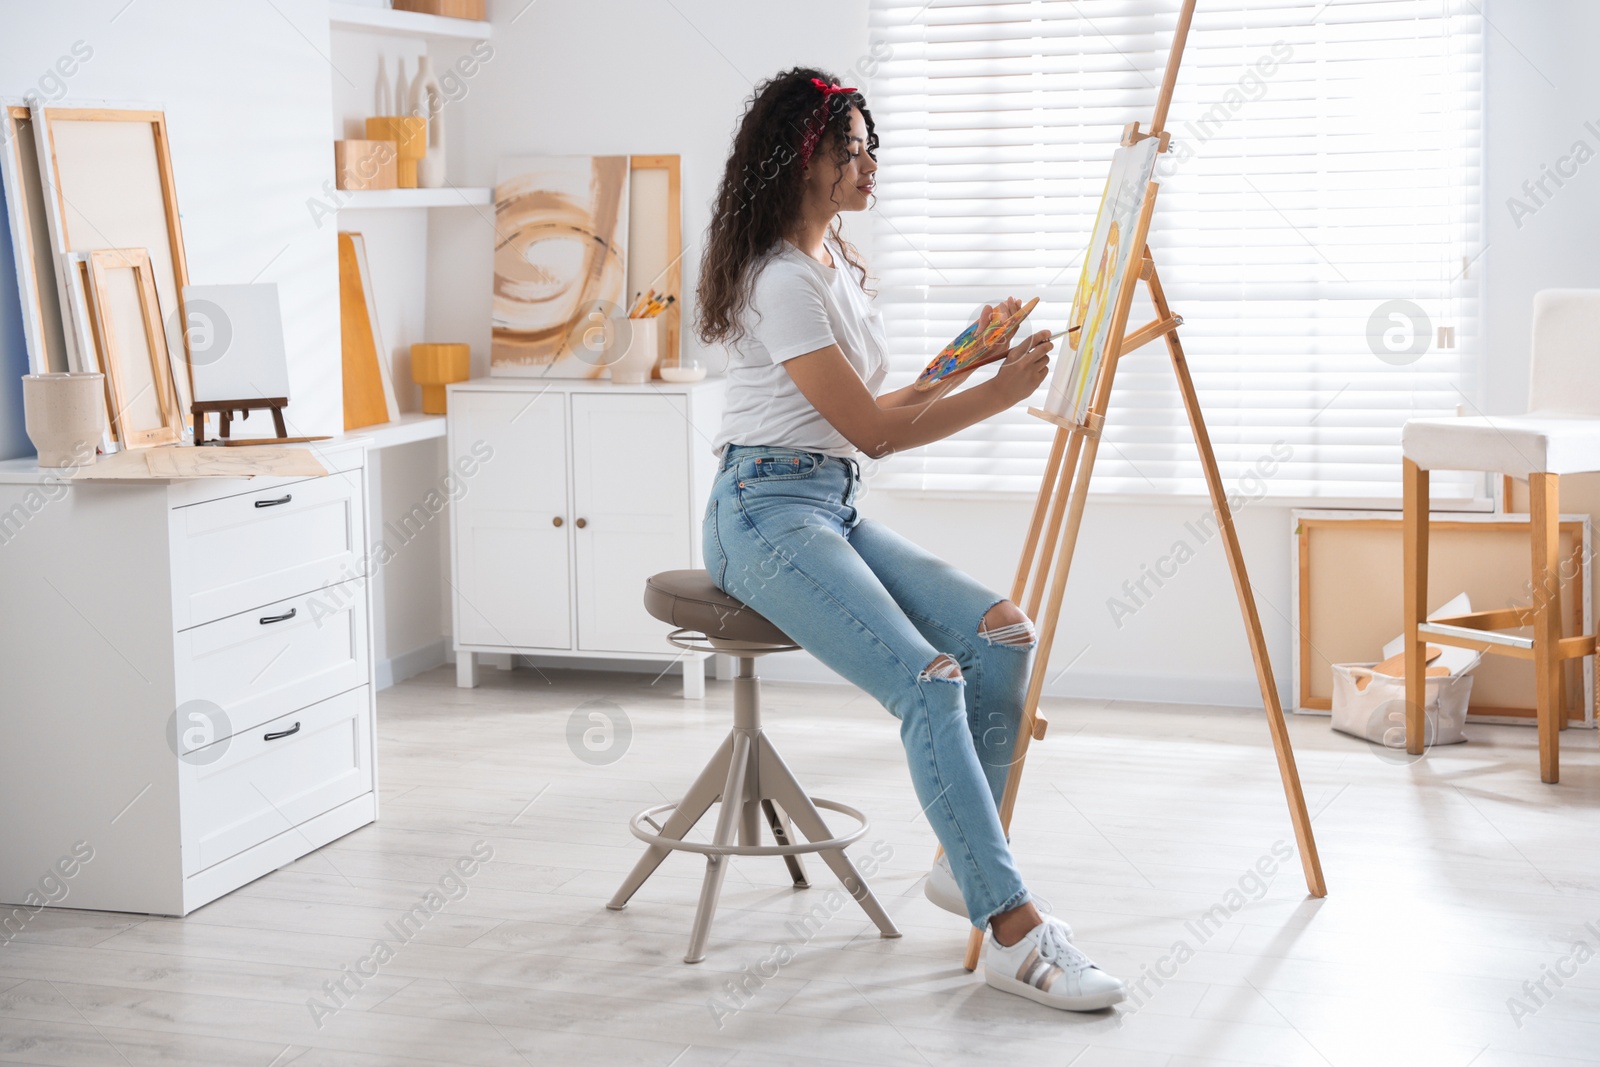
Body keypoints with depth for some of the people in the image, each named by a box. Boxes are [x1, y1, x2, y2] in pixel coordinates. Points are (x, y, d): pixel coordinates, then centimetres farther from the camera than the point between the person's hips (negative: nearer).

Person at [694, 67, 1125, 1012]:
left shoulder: (841, 261, 15)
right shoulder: (780, 280, -15)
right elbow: (872, 430, -14)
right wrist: (1002, 393, -10)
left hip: (838, 506, 9)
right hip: (768, 512, -9)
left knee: (1001, 632, -10)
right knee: (930, 680, -26)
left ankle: (966, 864, -1)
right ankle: (1013, 933, -27)